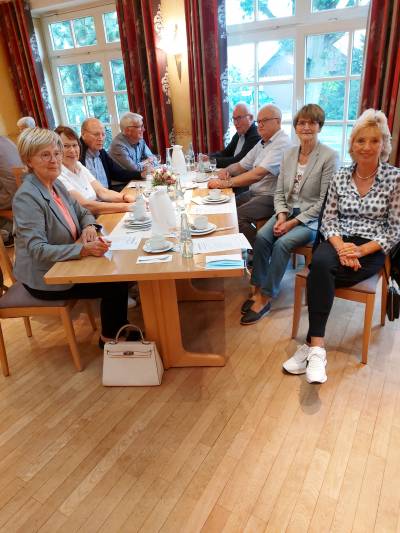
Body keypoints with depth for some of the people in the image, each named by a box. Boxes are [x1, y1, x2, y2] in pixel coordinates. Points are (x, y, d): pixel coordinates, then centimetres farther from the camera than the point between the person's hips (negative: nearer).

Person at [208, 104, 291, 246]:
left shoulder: (282, 143, -15)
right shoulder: (262, 143, 17)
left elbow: (257, 174, -26)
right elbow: (241, 166, 19)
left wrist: (226, 183, -25)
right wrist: (227, 170, -4)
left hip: (271, 197, -9)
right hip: (253, 193, 9)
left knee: (236, 216, -26)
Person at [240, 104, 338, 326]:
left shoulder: (329, 157, -10)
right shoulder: (289, 153, 7)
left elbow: (324, 202, -14)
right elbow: (279, 192, 8)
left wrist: (293, 222, -17)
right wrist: (281, 216, -10)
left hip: (312, 219, -5)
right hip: (287, 211, 5)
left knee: (282, 243, -28)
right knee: (261, 236, -22)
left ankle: (266, 298, -15)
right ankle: (257, 289, -12)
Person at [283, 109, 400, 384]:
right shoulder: (340, 176, 8)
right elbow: (328, 219, 5)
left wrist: (360, 250, -17)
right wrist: (340, 246, -15)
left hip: (372, 250, -2)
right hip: (339, 243, 3)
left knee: (320, 272, -31)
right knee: (321, 262, -34)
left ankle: (314, 344, -25)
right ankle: (317, 347, -33)